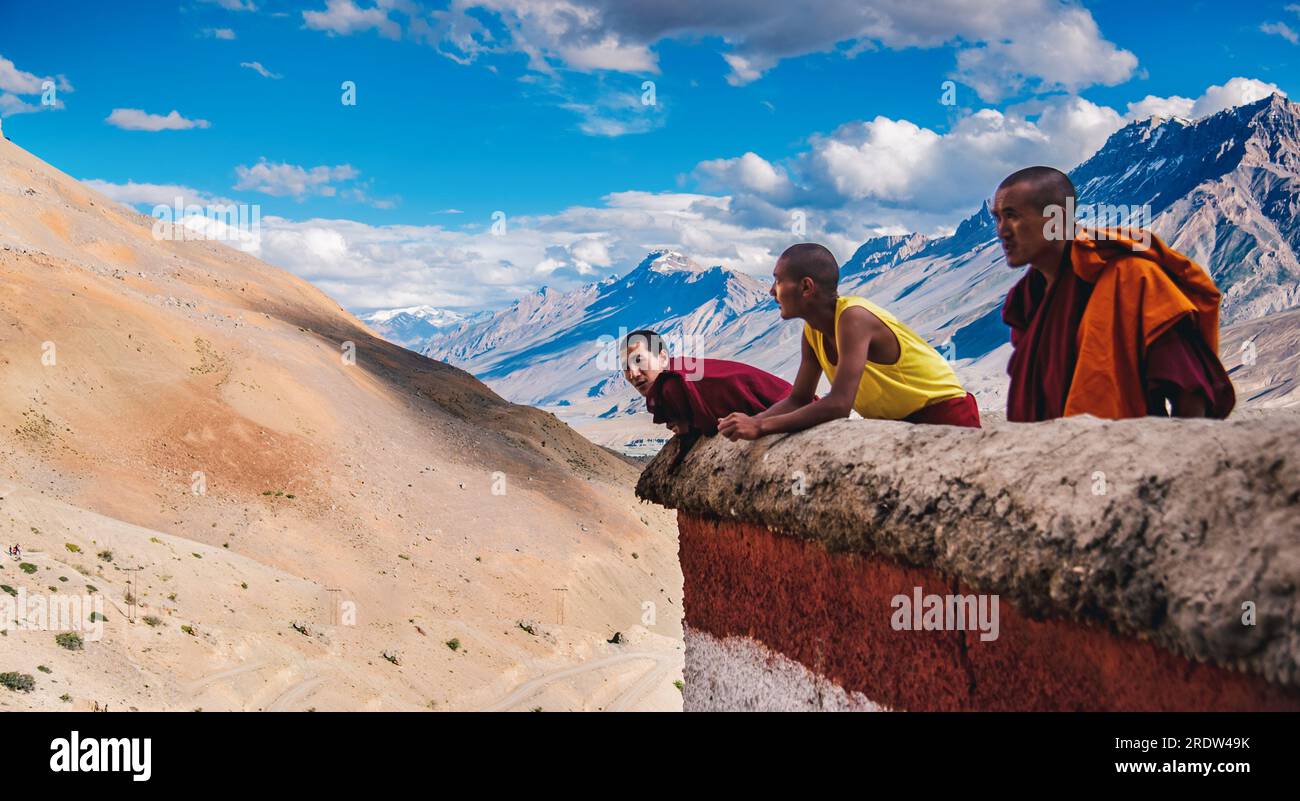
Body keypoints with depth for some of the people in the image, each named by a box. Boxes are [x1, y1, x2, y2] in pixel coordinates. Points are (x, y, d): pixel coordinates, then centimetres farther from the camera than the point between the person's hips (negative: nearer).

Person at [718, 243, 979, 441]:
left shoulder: (853, 317, -26)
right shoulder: (813, 332, -1)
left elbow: (839, 404, -33)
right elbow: (798, 401, 5)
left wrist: (761, 426, -30)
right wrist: (750, 422, -14)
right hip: (897, 421, 7)